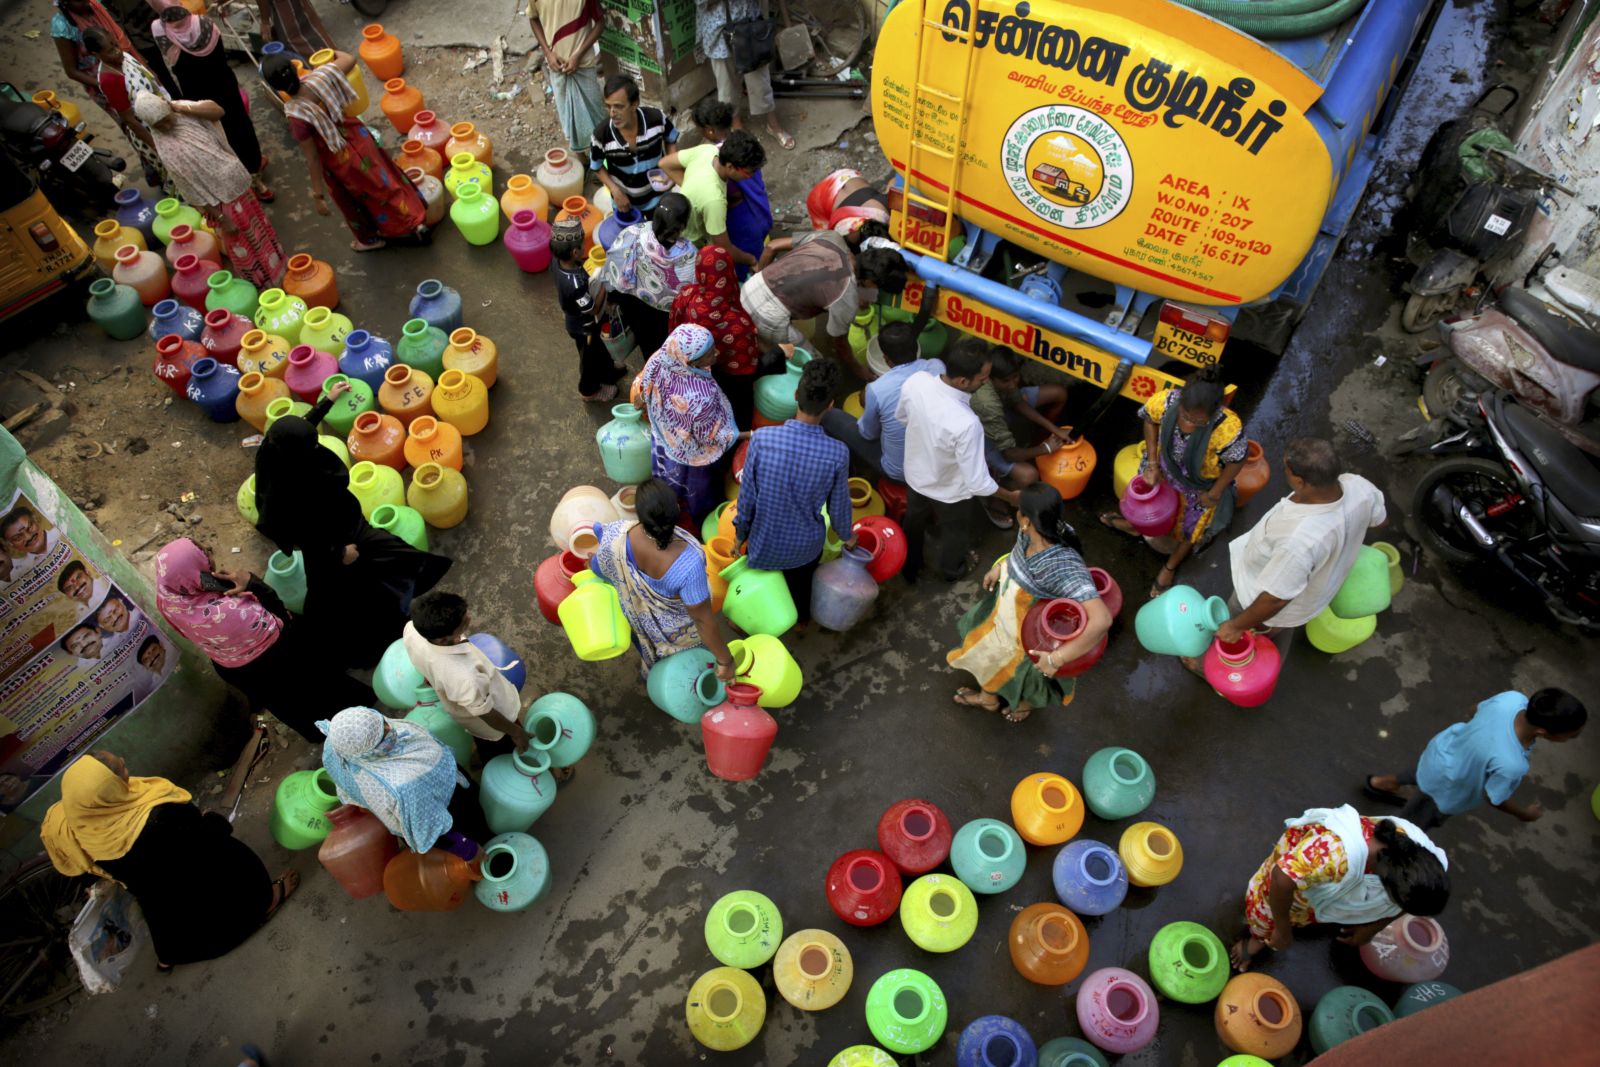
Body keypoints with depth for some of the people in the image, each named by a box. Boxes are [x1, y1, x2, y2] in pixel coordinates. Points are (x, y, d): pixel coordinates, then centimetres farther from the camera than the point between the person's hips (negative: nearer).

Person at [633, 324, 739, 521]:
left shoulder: (662, 358, -29)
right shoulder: (700, 398, -47)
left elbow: (644, 388, -7)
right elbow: (711, 435, -28)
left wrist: (640, 402, 16)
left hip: (664, 436, 6)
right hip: (691, 453, -6)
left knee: (670, 484, 36)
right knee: (698, 489, 28)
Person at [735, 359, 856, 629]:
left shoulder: (762, 438, -30)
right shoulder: (837, 454, -28)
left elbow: (747, 496, -17)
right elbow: (838, 507, -12)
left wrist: (740, 532, 2)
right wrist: (847, 535, 11)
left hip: (765, 540, 0)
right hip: (806, 544, 1)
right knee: (802, 583, 33)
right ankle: (802, 619, 60)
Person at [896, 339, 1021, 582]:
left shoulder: (915, 381, -28)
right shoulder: (966, 424, -44)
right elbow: (977, 482, -31)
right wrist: (1011, 496, -12)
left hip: (915, 476, 4)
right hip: (951, 494, -4)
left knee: (914, 525, 34)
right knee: (955, 535, 31)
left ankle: (909, 567, 61)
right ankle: (951, 570, 61)